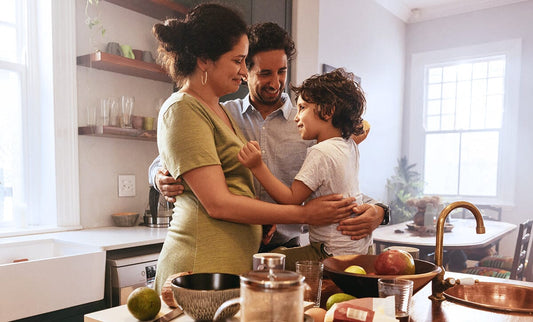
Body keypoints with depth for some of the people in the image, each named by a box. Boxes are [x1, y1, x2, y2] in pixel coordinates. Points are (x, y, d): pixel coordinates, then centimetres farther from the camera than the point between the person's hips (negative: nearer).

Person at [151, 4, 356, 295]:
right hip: (201, 268, -8)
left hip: (233, 264, 8)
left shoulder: (218, 110, 17)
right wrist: (304, 214, -14)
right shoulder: (183, 110, -12)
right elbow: (218, 204, -18)